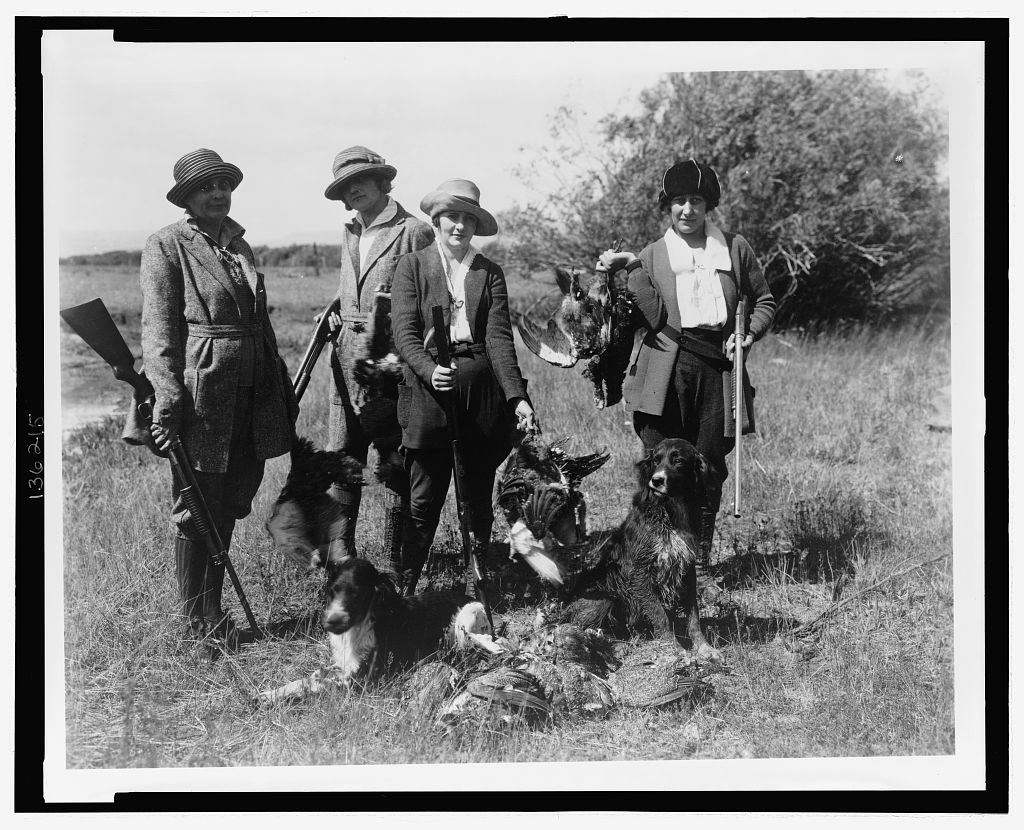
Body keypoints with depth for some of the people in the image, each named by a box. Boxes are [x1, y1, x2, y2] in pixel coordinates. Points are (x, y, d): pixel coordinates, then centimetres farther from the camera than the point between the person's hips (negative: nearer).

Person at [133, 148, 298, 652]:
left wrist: (282, 391, 18)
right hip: (200, 397, -7)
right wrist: (167, 399, -20)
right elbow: (157, 329, -10)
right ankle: (196, 621, 14)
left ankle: (213, 611, 24)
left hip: (252, 397, 7)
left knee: (228, 509, 12)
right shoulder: (166, 246, -3)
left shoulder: (238, 244, 17)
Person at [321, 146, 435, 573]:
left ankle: (397, 555, 11)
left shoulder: (413, 232, -6)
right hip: (347, 359, 6)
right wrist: (334, 311, 11)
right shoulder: (350, 234, 17)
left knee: (395, 460, 1)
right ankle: (339, 546, 12)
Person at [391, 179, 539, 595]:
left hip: (482, 386, 2)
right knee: (424, 500, -3)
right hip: (429, 387, -2)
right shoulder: (412, 265, 6)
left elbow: (499, 336, 1)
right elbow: (405, 333, -3)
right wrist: (430, 369, -22)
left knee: (480, 498, 8)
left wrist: (517, 396, -11)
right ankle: (403, 590, 5)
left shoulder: (489, 272, 11)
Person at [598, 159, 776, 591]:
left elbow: (764, 301, 20)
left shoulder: (735, 248, 13)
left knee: (709, 469, 4)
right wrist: (632, 269, -12)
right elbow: (655, 316, -4)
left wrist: (749, 333, 2)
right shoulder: (651, 255, 9)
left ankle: (699, 566, 14)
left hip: (717, 366, 1)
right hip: (666, 369, -1)